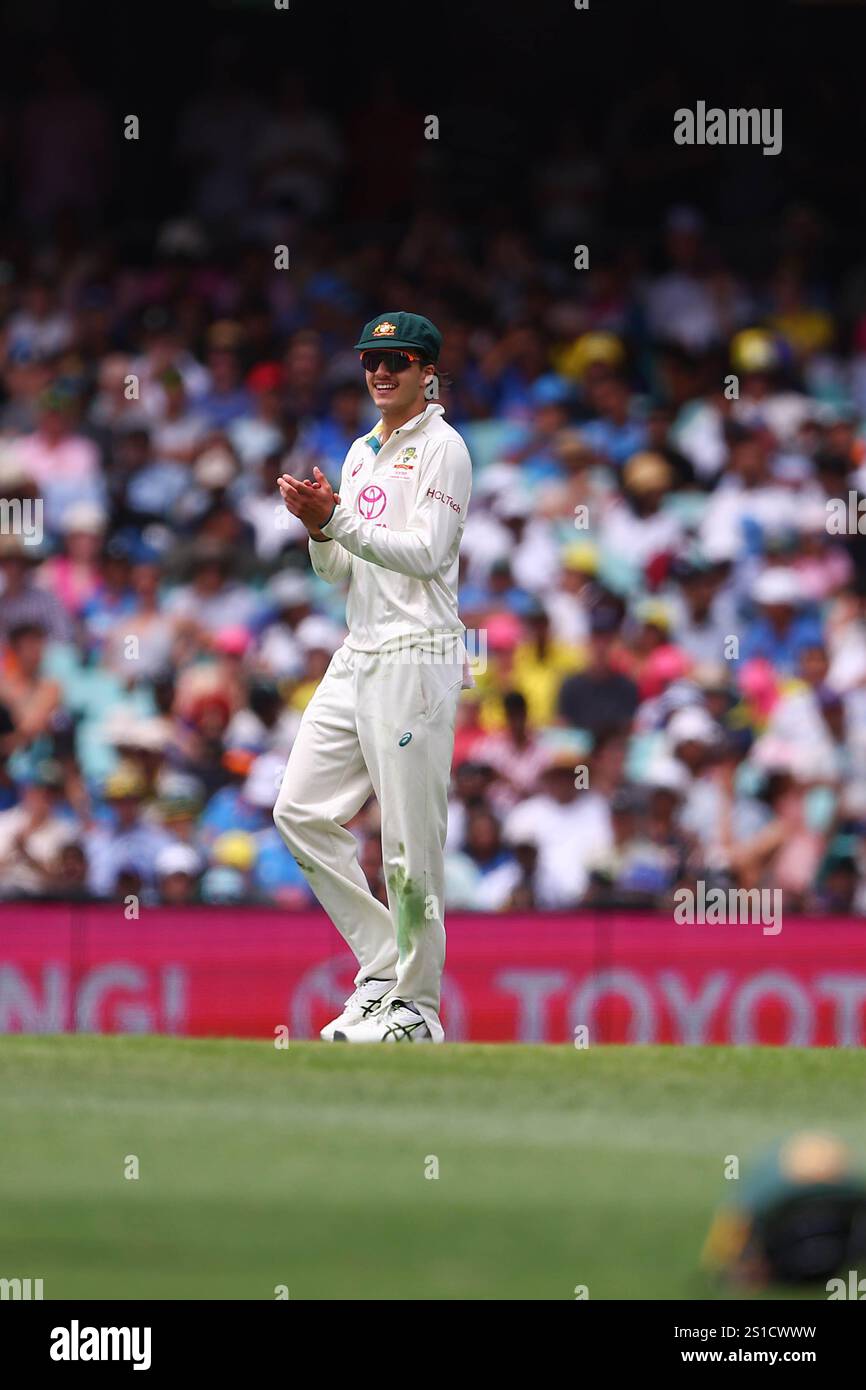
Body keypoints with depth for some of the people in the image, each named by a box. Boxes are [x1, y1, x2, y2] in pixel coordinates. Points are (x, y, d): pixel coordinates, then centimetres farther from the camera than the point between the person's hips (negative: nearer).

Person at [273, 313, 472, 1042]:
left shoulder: (441, 447, -5)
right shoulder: (362, 452, 19)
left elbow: (425, 554, -16)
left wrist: (337, 520, -21)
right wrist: (316, 527, -1)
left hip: (416, 659, -9)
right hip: (356, 655, 9)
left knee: (411, 842, -7)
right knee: (301, 811, 3)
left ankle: (417, 1005, 0)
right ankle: (383, 967, 11)